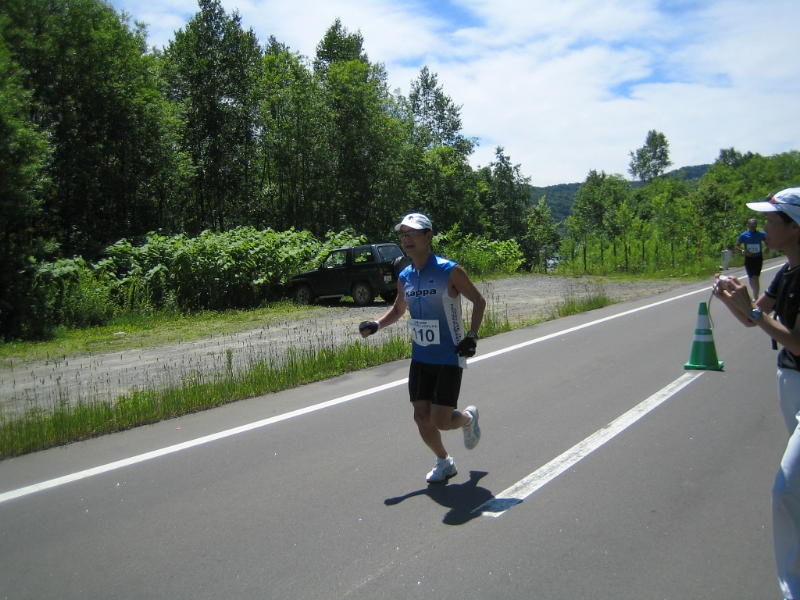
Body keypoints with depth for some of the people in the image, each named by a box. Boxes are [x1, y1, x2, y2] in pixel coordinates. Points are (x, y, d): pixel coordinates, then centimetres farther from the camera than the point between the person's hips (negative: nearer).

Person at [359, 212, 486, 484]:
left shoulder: (449, 271, -12)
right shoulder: (404, 277, 4)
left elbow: (478, 301, -3)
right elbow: (398, 309, 20)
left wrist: (472, 335, -17)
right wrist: (376, 324, 2)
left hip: (450, 358, -5)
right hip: (420, 358, 5)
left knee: (441, 421, -8)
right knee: (422, 420, 4)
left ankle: (469, 417, 27)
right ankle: (444, 462, 30)